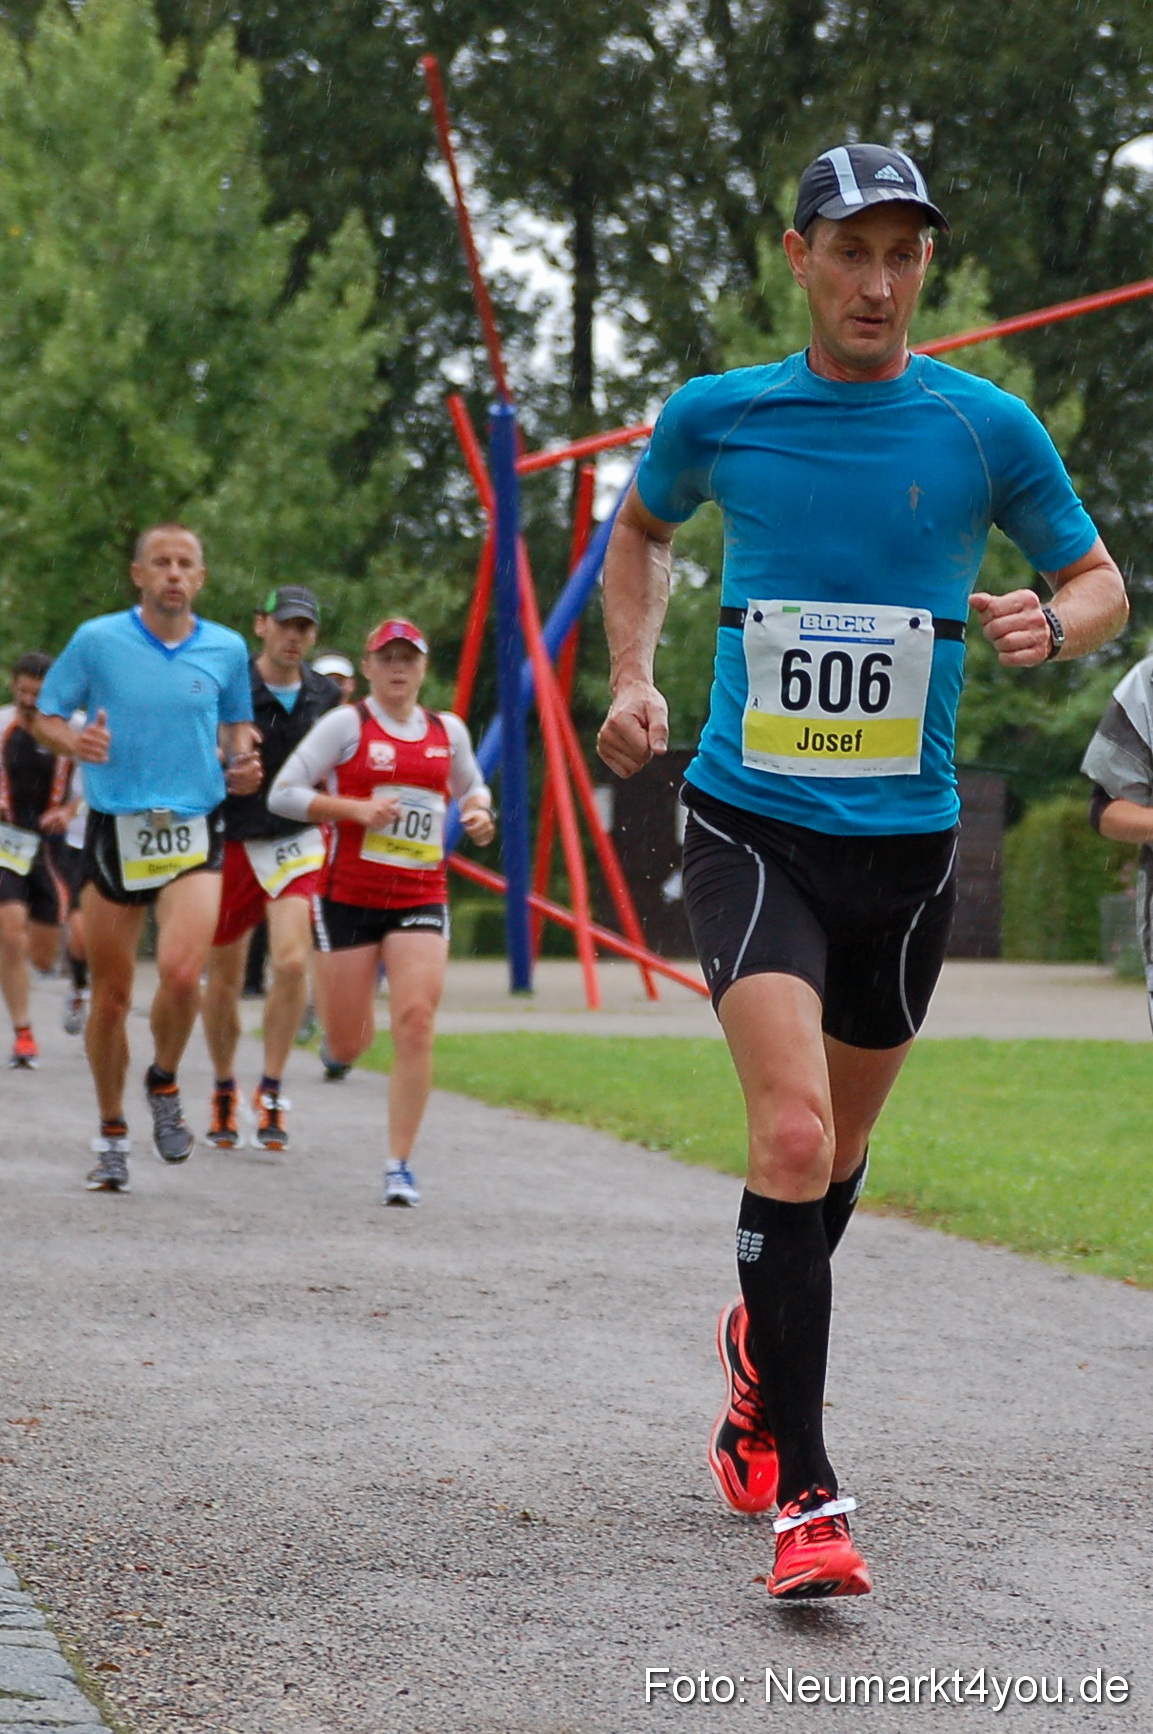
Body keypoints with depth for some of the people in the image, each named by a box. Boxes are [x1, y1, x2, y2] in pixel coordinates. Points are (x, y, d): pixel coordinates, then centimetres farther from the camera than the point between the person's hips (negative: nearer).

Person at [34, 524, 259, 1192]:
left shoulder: (227, 649, 5)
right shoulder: (96, 640, 0)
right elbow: (47, 716, 7)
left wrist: (242, 765, 1)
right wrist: (75, 741, -15)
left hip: (195, 833, 0)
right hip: (114, 830, 0)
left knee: (182, 972, -21)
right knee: (111, 994, 5)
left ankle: (164, 1083, 10)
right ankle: (113, 1136, 23)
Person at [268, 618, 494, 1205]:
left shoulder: (448, 731, 10)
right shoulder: (347, 724, -2)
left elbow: (471, 787, 28)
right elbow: (283, 793, -5)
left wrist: (478, 813, 5)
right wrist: (356, 809, -16)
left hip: (421, 898, 2)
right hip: (348, 896, -2)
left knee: (416, 1023, -17)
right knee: (347, 1048, 5)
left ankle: (399, 1166, -9)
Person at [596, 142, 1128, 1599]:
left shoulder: (987, 428, -1)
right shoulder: (714, 417, 0)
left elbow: (1100, 579, 10)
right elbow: (641, 528, 21)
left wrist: (1050, 623, -13)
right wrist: (632, 676, 7)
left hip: (906, 838, 2)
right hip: (749, 822, -2)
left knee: (839, 1145, 17)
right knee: (792, 1135, -19)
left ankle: (762, 1340, 48)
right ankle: (804, 1496, -17)